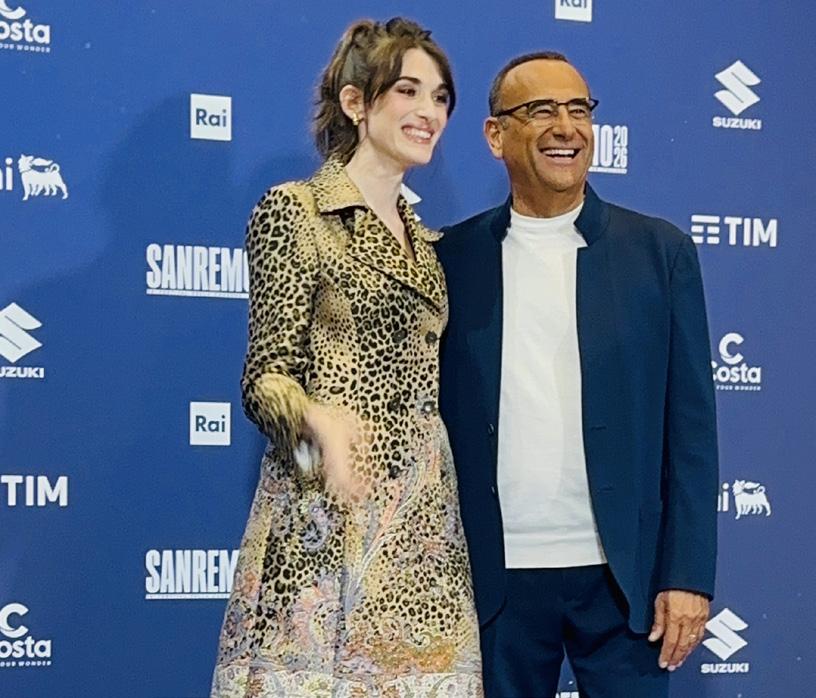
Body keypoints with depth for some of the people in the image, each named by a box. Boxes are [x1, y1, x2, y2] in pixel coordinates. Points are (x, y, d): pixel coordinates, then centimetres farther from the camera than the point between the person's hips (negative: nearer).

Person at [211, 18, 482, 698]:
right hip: (327, 513, -6)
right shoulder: (294, 209, -5)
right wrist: (322, 420, -31)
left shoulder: (424, 239, 16)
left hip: (424, 514, 7)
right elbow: (265, 377, -11)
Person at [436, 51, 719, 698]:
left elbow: (690, 426, 1)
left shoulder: (660, 251, 2)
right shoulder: (452, 258, 3)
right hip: (496, 578, 1)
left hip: (624, 574, 0)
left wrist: (688, 575, -5)